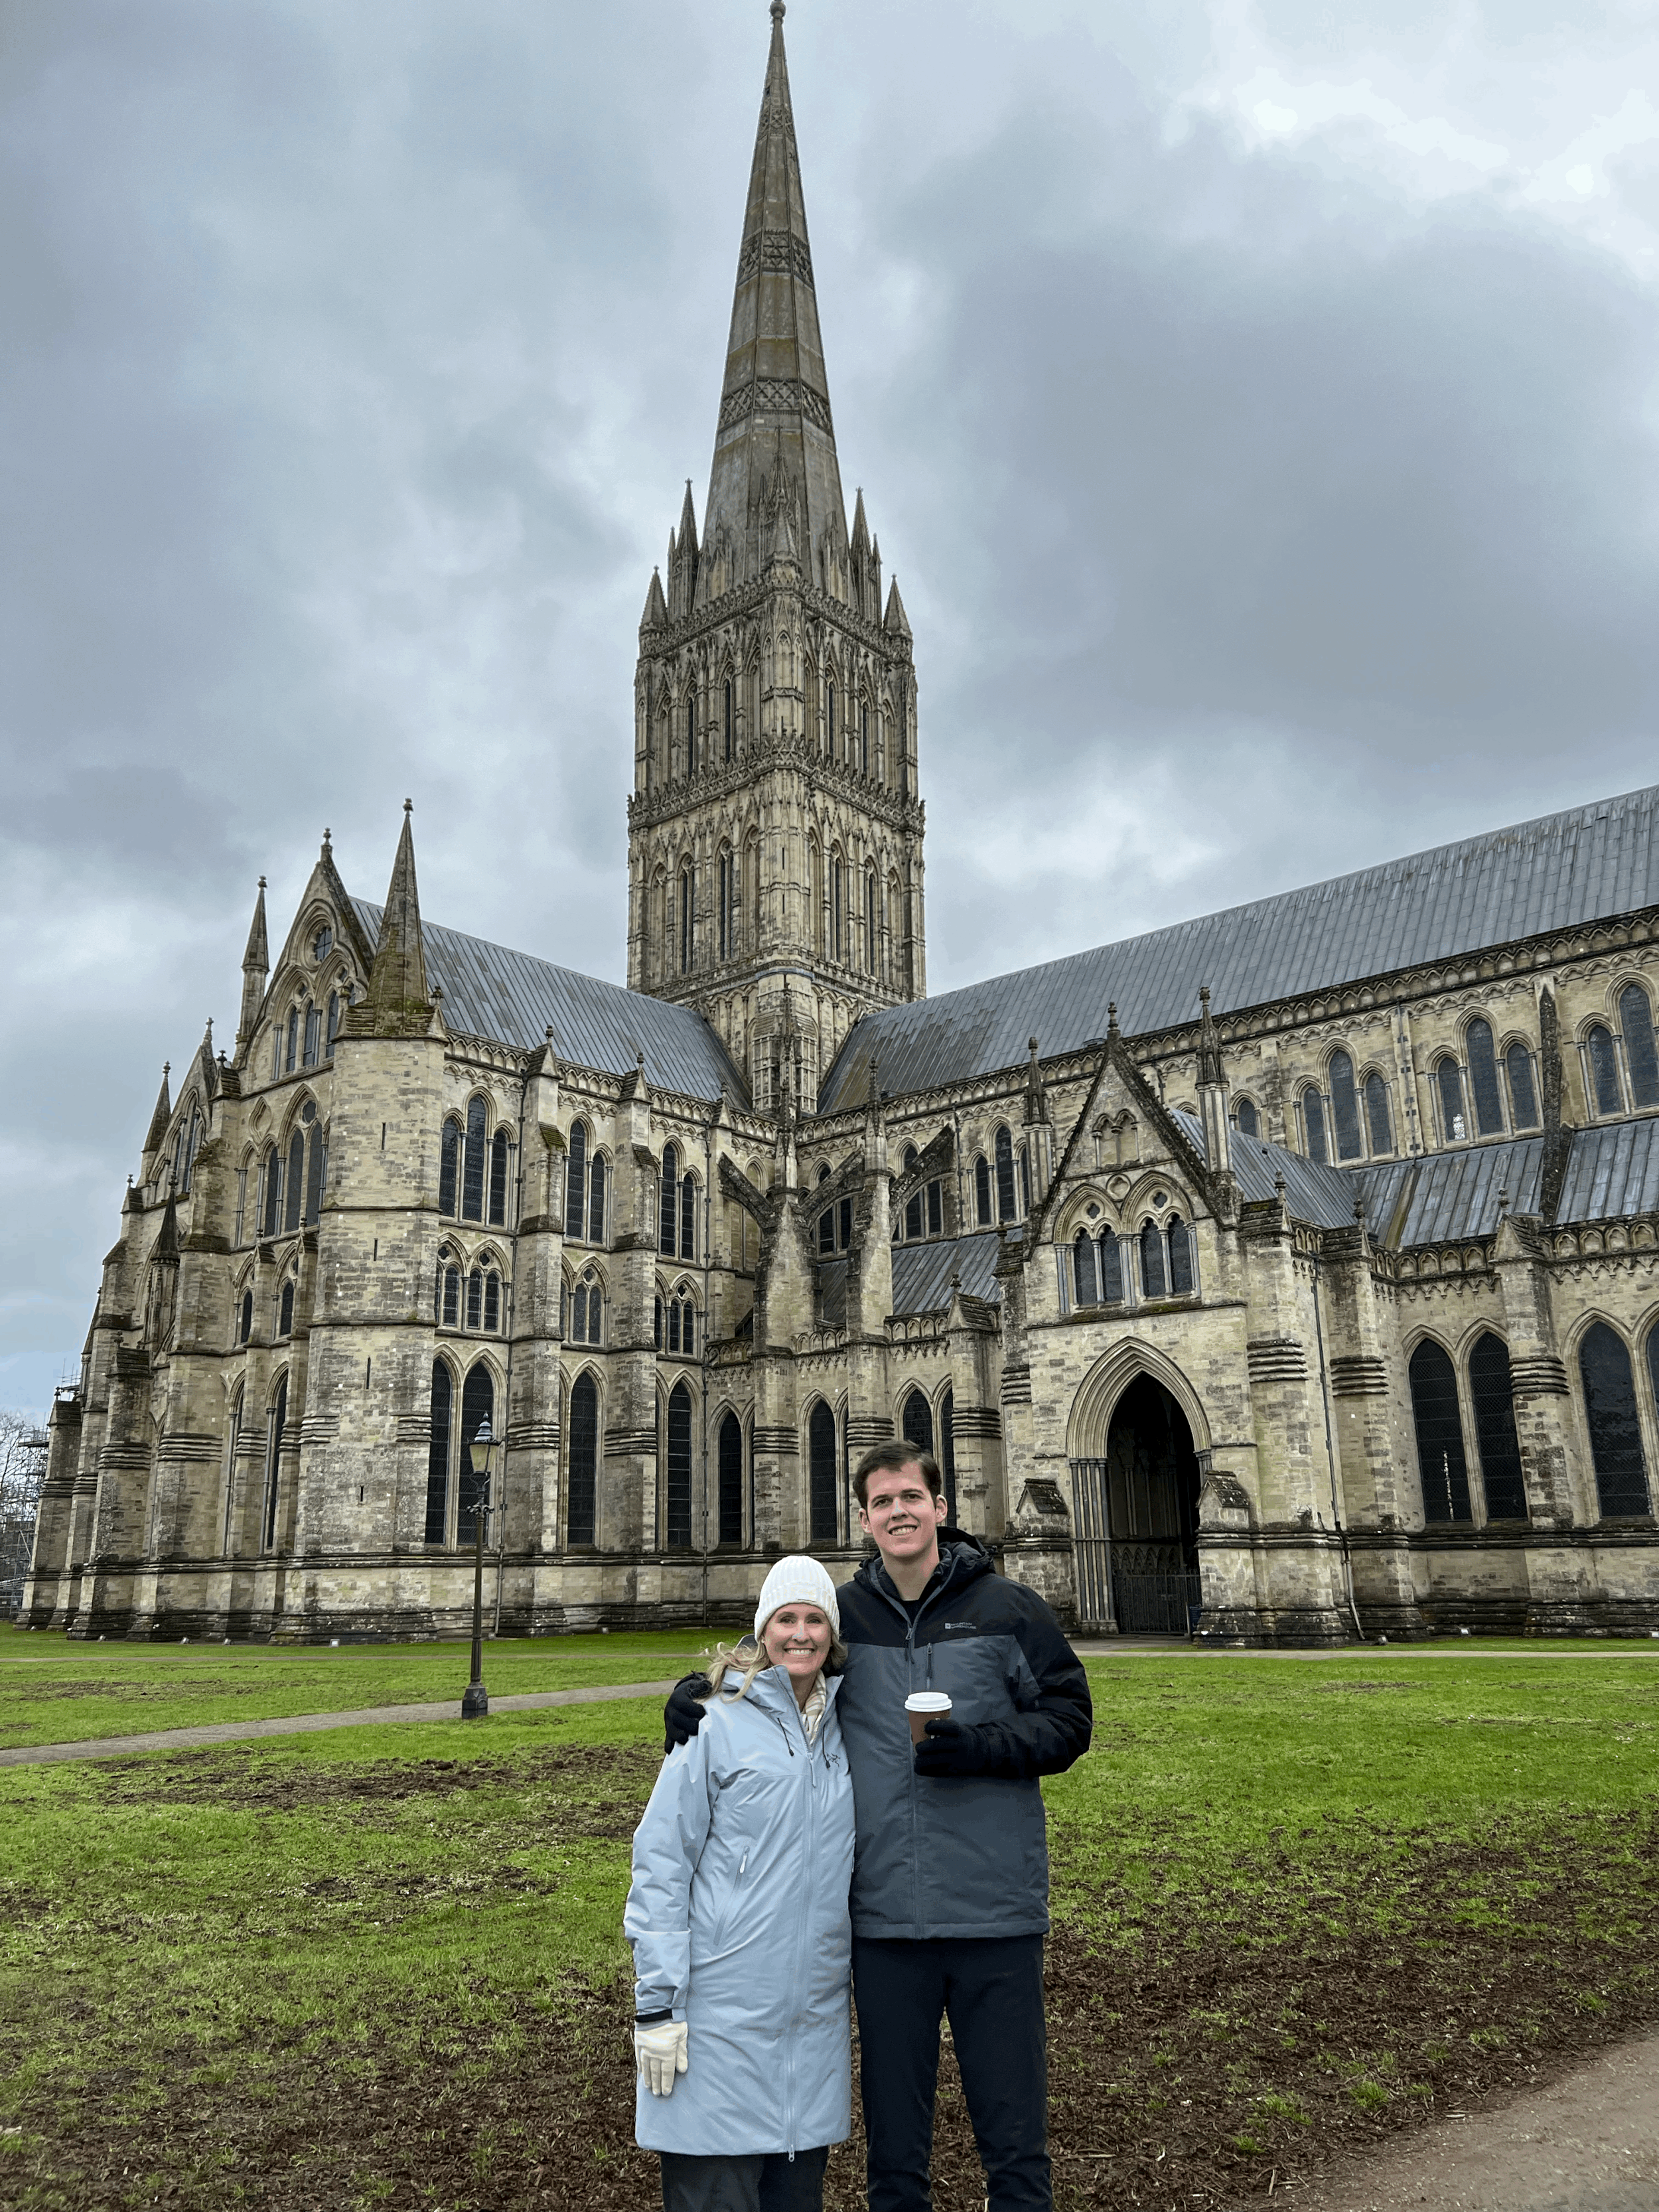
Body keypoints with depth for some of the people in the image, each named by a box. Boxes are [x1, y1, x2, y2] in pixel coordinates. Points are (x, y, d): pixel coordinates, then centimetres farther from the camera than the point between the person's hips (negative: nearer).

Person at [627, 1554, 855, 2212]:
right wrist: (656, 2004, -12)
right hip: (723, 2003, -5)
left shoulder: (846, 1726, 7)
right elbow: (661, 1861, -9)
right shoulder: (716, 1722, -9)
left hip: (817, 2004, 5)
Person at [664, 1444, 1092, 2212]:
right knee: (894, 2141, 17)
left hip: (996, 1913, -2)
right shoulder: (840, 1613, 3)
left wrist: (981, 1745, -17)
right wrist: (695, 1691, -6)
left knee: (1013, 2134, 11)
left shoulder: (1008, 1609, -2)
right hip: (885, 1916, 2)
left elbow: (1068, 1719, -1)